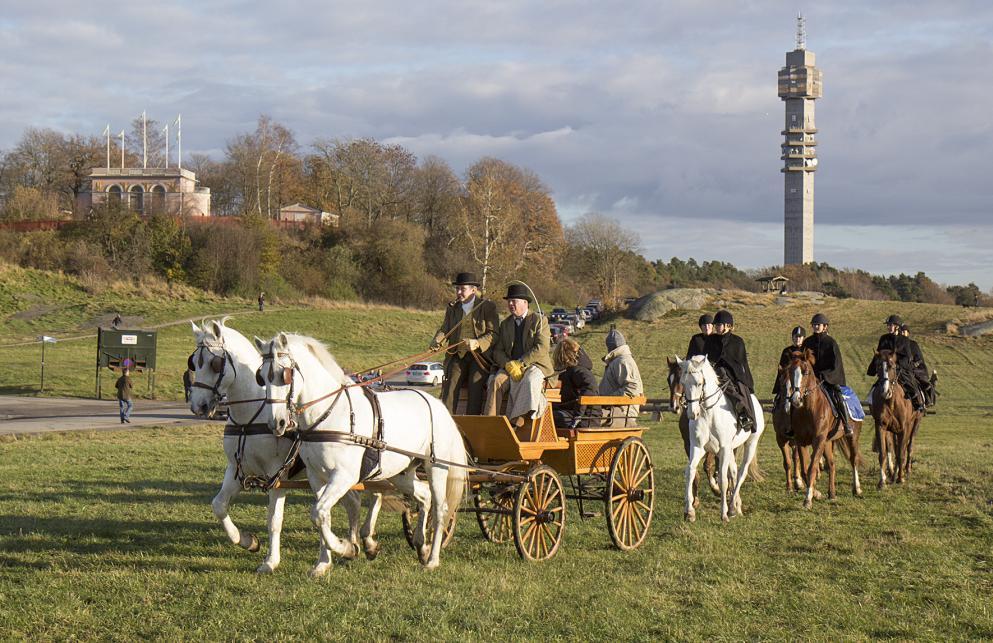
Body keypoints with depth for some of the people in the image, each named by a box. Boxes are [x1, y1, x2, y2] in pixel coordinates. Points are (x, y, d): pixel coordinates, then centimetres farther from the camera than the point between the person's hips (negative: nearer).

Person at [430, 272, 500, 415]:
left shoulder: (488, 306, 1)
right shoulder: (452, 308, 16)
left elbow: (493, 333, -5)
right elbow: (445, 329, 12)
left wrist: (477, 343, -23)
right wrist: (437, 342, -12)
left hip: (479, 356, -4)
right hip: (457, 355, 4)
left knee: (475, 388, -21)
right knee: (450, 387, -16)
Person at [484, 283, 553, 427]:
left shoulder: (539, 321, 3)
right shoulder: (505, 324, 18)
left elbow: (541, 349, -9)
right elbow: (498, 351, 10)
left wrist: (520, 363, -18)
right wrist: (509, 365, -11)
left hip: (535, 365, -4)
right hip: (509, 366, 4)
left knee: (529, 381, -37)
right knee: (496, 381, -27)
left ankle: (518, 422, -44)